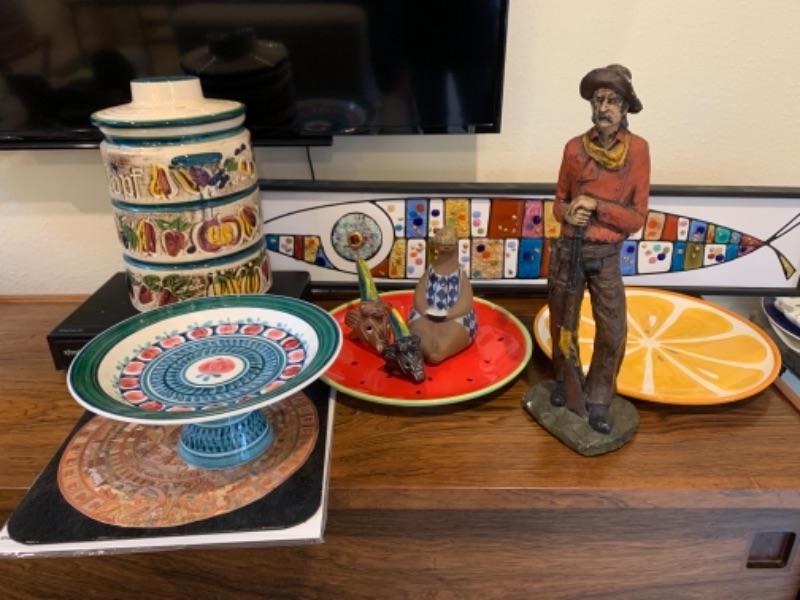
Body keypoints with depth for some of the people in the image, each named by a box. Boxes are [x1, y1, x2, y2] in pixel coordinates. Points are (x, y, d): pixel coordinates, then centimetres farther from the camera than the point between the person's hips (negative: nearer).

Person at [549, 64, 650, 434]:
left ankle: (598, 401, 19)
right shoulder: (574, 148, -4)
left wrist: (596, 205, -20)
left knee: (612, 334, 0)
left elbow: (637, 219, -7)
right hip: (569, 251, 1)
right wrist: (568, 212, -15)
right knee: (562, 326, 14)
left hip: (607, 257, -1)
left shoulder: (638, 150, -8)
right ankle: (564, 382, 38)